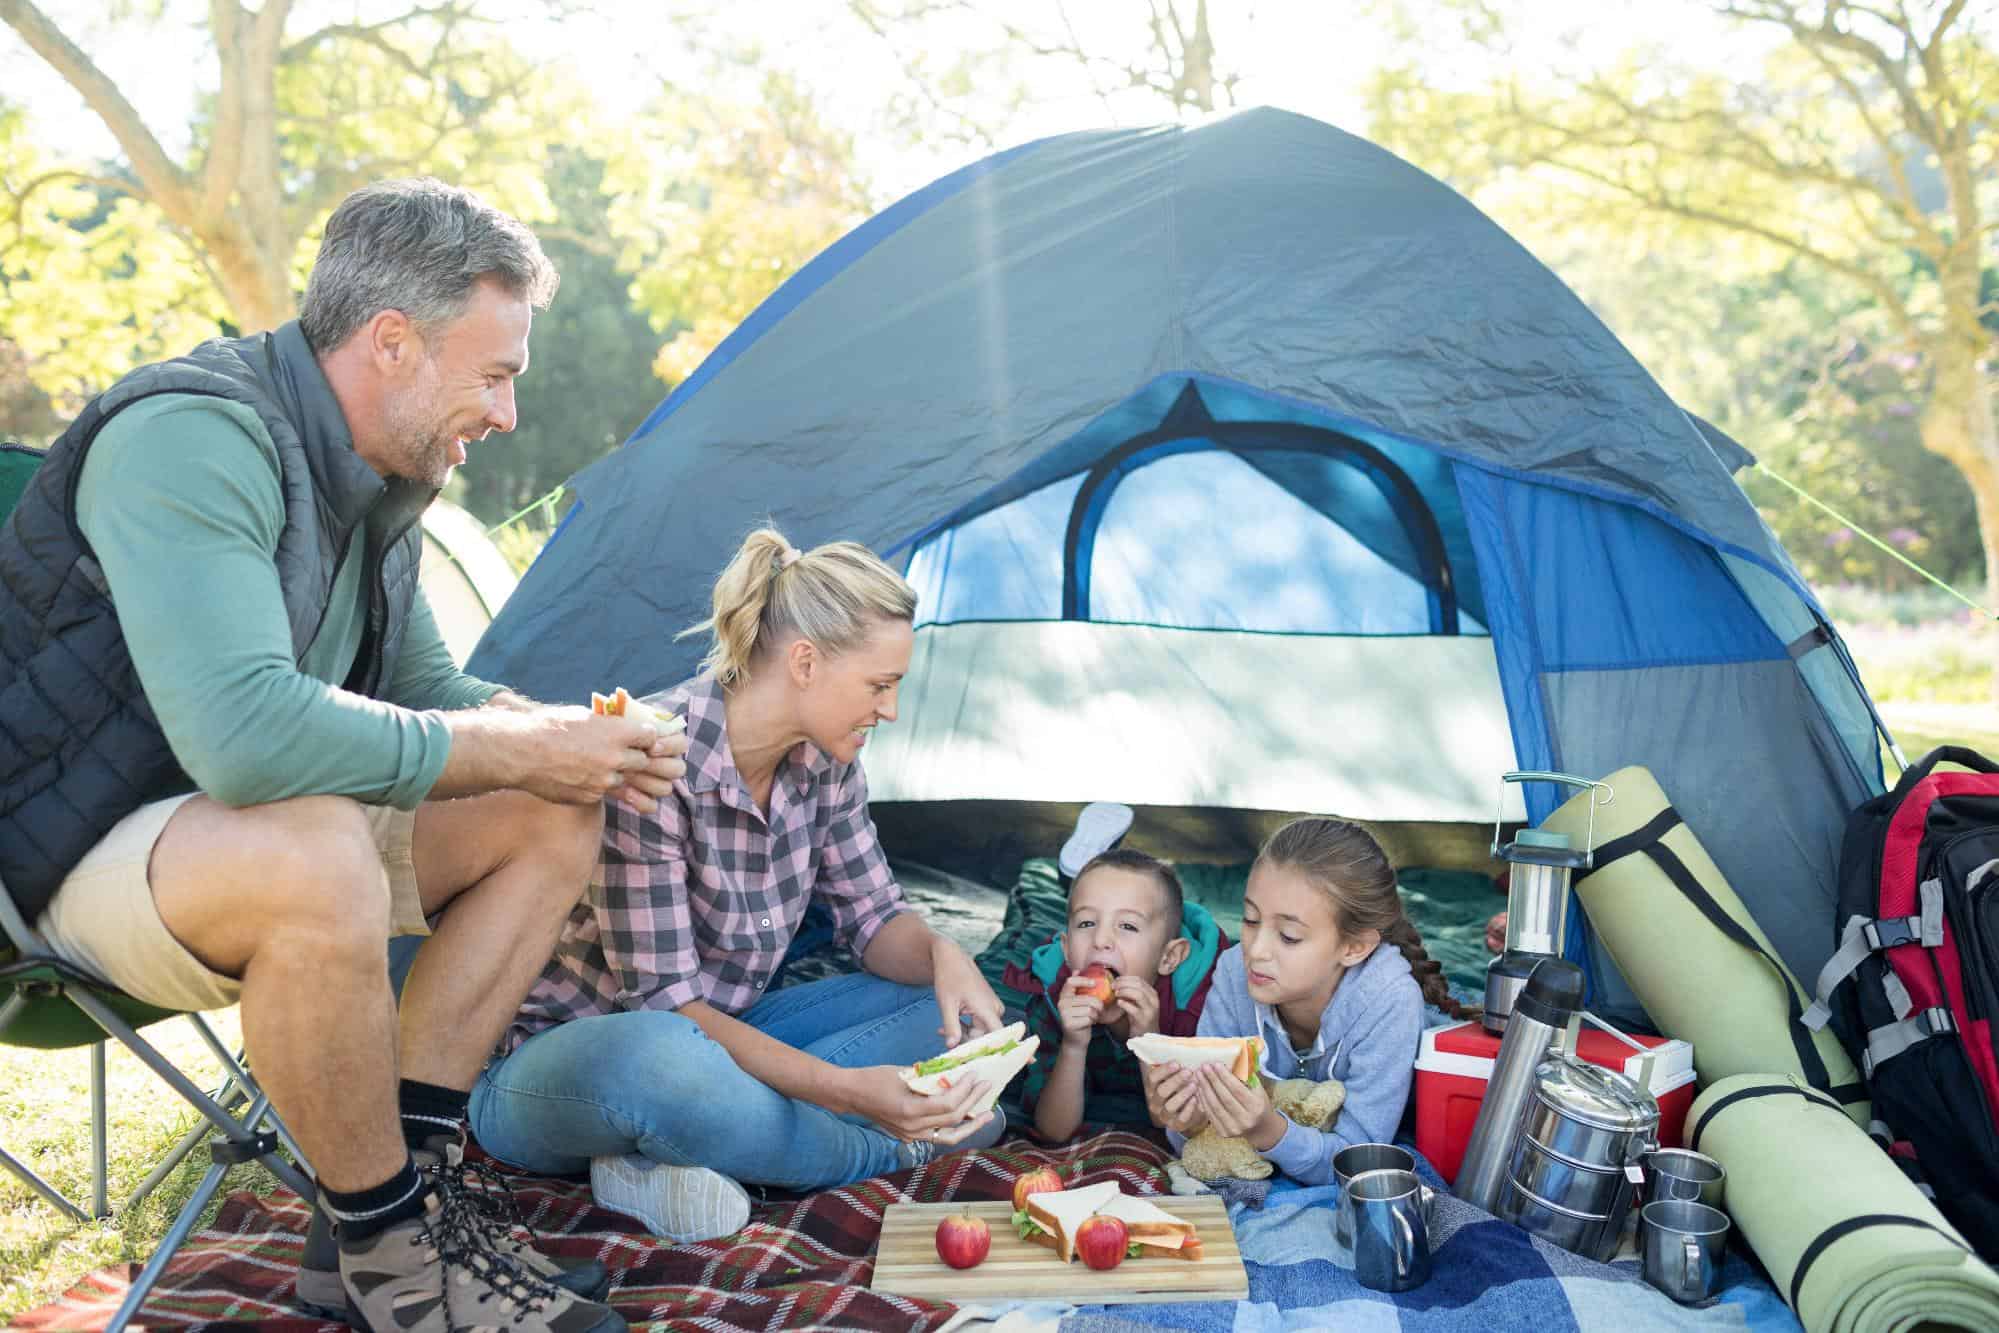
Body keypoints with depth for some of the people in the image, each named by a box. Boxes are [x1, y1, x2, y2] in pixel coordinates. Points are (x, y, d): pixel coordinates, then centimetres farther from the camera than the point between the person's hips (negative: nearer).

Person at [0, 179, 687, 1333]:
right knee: (313, 854, -39)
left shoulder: (371, 479, 4)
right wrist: (509, 749, -27)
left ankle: (416, 1169, -5)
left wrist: (574, 738, -7)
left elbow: (423, 687, 14)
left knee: (553, 817, -1)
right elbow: (244, 732, -39)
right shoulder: (193, 439, -26)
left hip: (251, 825, 9)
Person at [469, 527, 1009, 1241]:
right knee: (660, 1057, -43)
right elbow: (662, 1001, -27)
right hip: (555, 1065, -7)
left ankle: (660, 1162, -18)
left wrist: (940, 954, -18)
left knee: (955, 1017, -6)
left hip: (722, 1035, 8)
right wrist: (846, 1088, -37)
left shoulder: (823, 764, -4)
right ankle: (903, 1147, -17)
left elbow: (872, 915, 6)